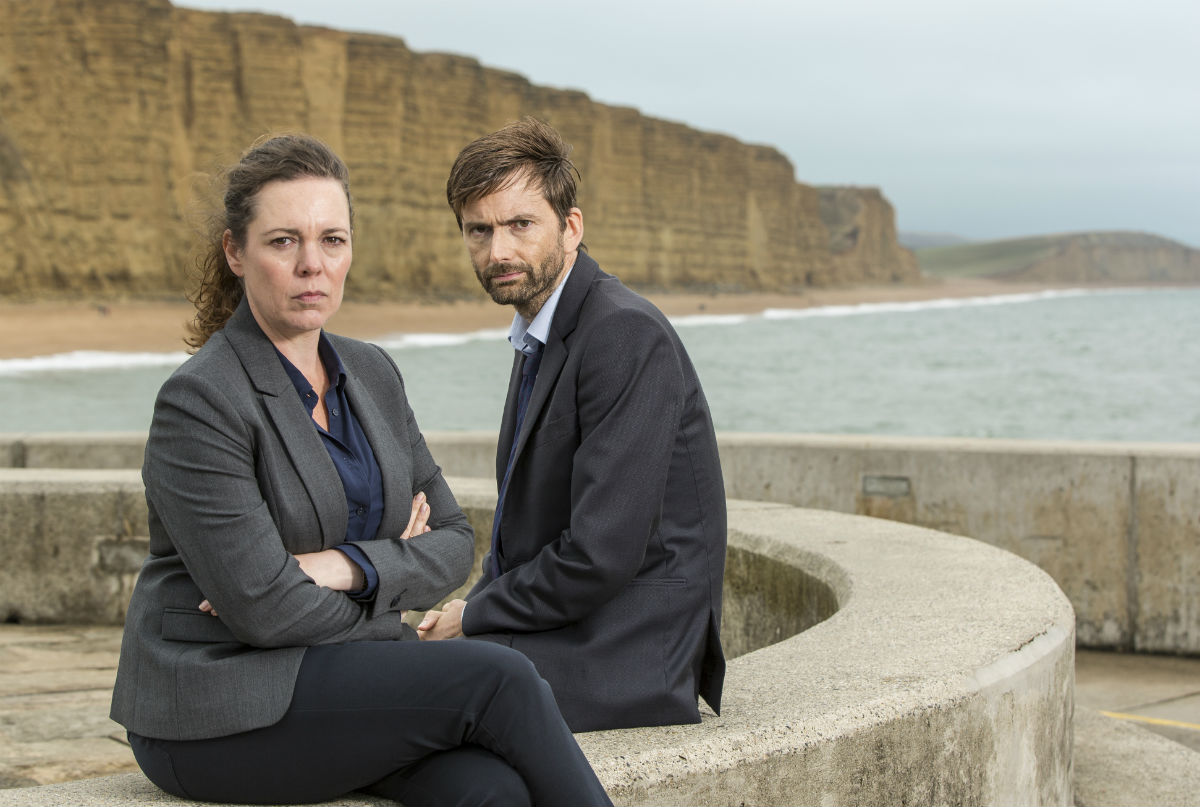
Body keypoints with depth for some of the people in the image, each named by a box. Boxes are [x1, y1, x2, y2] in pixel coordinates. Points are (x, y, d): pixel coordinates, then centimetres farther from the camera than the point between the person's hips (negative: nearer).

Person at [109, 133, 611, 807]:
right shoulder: (199, 402, -14)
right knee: (498, 679, -21)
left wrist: (344, 567, -13)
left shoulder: (372, 374, 9)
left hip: (344, 682, 6)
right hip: (223, 714, -6)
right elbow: (265, 608, -19)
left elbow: (452, 543, 7)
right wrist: (394, 569, -2)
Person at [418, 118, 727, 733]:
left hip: (630, 659, -9)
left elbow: (600, 555, -22)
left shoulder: (626, 336, -18)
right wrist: (473, 605, 2)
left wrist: (474, 614, -9)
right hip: (563, 630, 9)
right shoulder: (540, 340, 13)